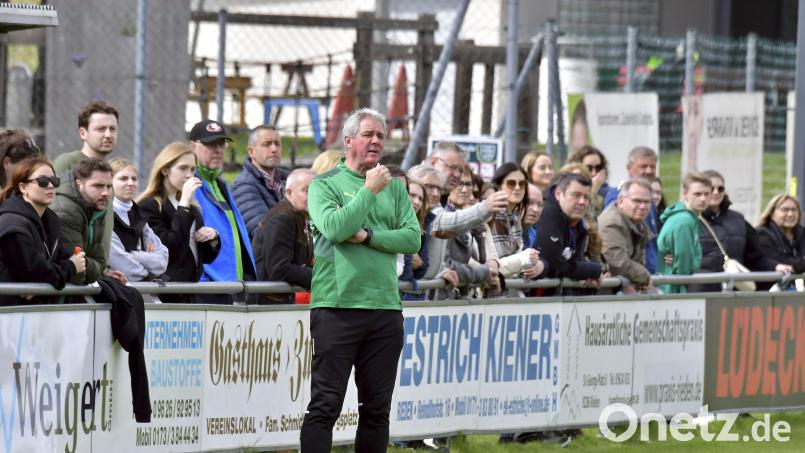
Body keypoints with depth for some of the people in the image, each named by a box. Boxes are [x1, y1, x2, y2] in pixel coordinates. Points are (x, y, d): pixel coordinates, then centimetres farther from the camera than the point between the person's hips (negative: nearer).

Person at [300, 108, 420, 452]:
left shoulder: (394, 188, 13)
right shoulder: (325, 184, 1)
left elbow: (413, 239, 2)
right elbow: (334, 228, -16)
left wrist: (368, 236, -10)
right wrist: (369, 190, -10)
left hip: (385, 309, 5)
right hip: (337, 307, -5)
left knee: (377, 407, 8)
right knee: (326, 404, -6)